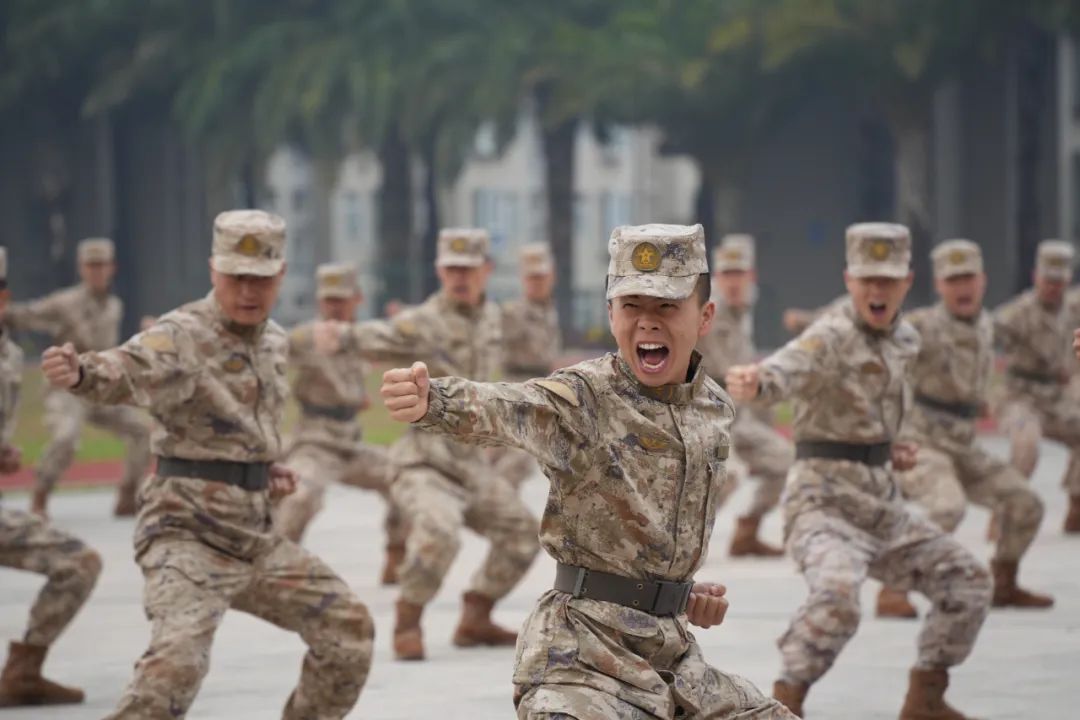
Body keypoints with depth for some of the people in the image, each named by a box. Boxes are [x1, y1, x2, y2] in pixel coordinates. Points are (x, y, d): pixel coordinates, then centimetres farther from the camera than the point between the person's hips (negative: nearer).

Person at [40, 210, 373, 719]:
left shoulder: (274, 341, 9)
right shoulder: (182, 336, -16)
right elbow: (127, 370, -38)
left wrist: (262, 470, 7)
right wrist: (81, 372, -60)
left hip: (256, 537, 8)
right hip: (187, 533, -8)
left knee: (347, 630, 10)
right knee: (176, 658, -28)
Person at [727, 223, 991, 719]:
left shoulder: (904, 339, 8)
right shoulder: (831, 337, -17)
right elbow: (788, 368, -40)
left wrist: (887, 446, 10)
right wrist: (754, 383, -63)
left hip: (882, 505, 8)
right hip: (824, 503, -8)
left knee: (967, 582, 9)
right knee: (838, 593, -34)